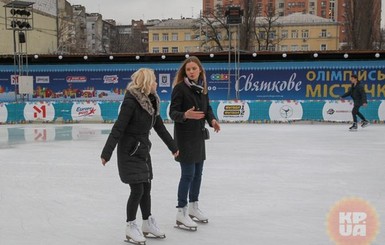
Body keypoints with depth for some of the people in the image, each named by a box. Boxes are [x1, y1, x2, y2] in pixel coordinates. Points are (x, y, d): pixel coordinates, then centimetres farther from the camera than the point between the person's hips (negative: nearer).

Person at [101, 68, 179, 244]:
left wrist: (172, 146, 19)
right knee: (137, 190, -5)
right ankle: (130, 227, 12)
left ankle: (147, 224, 29)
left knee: (146, 188, 14)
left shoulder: (151, 101, 4)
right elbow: (118, 128, -22)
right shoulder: (131, 101, -20)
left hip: (143, 149, 8)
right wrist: (107, 152, -24)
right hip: (129, 151, -8)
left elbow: (159, 126, 13)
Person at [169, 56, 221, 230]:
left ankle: (193, 207, 30)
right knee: (188, 174, -6)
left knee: (198, 172, 15)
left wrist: (212, 119, -6)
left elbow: (207, 107, 14)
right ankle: (181, 213, 5)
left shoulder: (202, 87, 5)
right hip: (184, 136, -7)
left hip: (199, 135, 7)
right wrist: (185, 115, -37)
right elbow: (173, 113, -17)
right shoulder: (180, 88, -15)